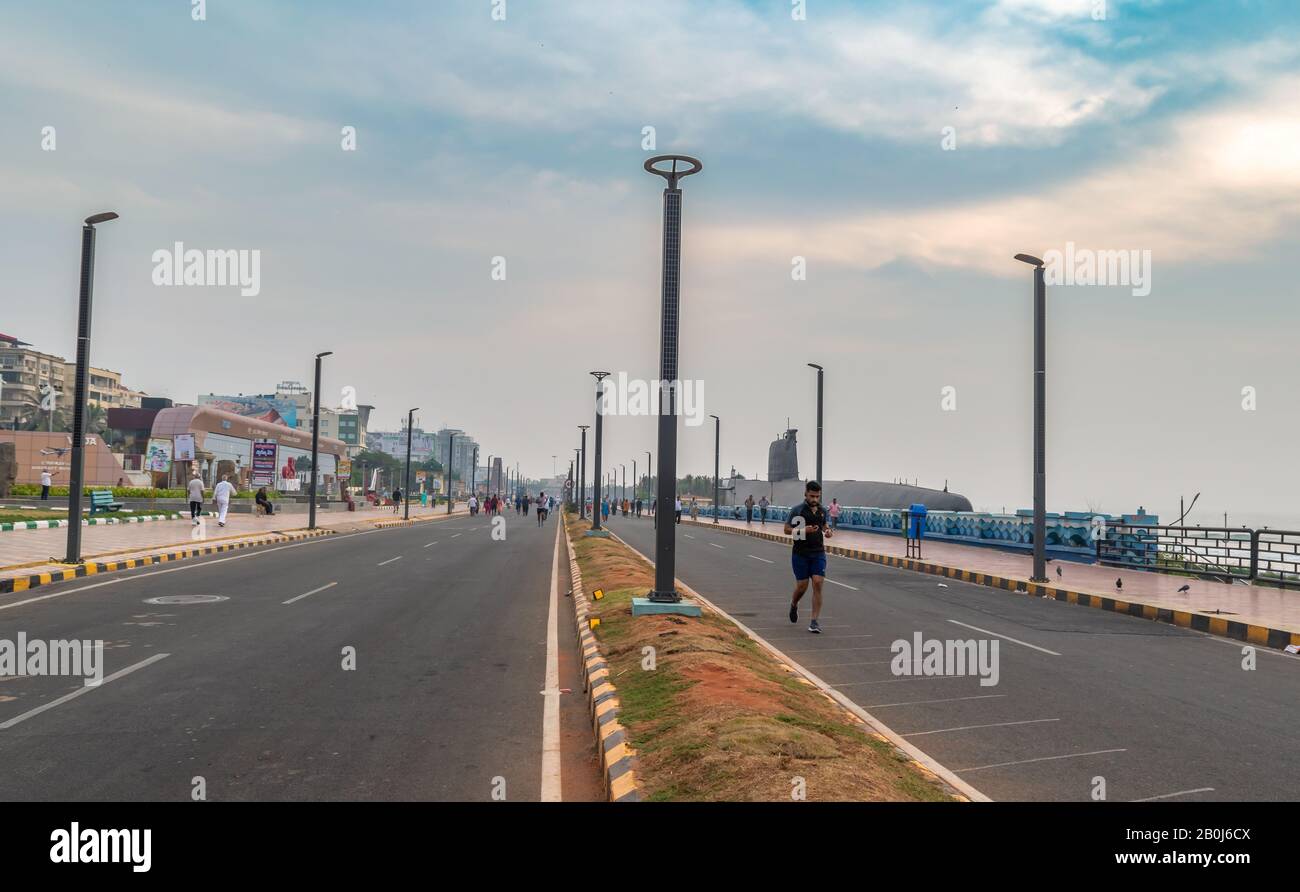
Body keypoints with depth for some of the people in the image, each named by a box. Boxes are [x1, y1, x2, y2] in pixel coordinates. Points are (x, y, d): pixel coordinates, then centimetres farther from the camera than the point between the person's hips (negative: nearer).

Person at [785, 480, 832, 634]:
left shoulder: (822, 510, 6)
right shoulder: (797, 510, -8)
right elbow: (787, 529, -5)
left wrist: (827, 532, 1)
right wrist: (803, 530, -20)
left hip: (818, 552, 3)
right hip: (800, 553, -3)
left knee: (818, 583, -10)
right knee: (802, 585, 1)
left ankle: (814, 621, -6)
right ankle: (794, 604, 36)